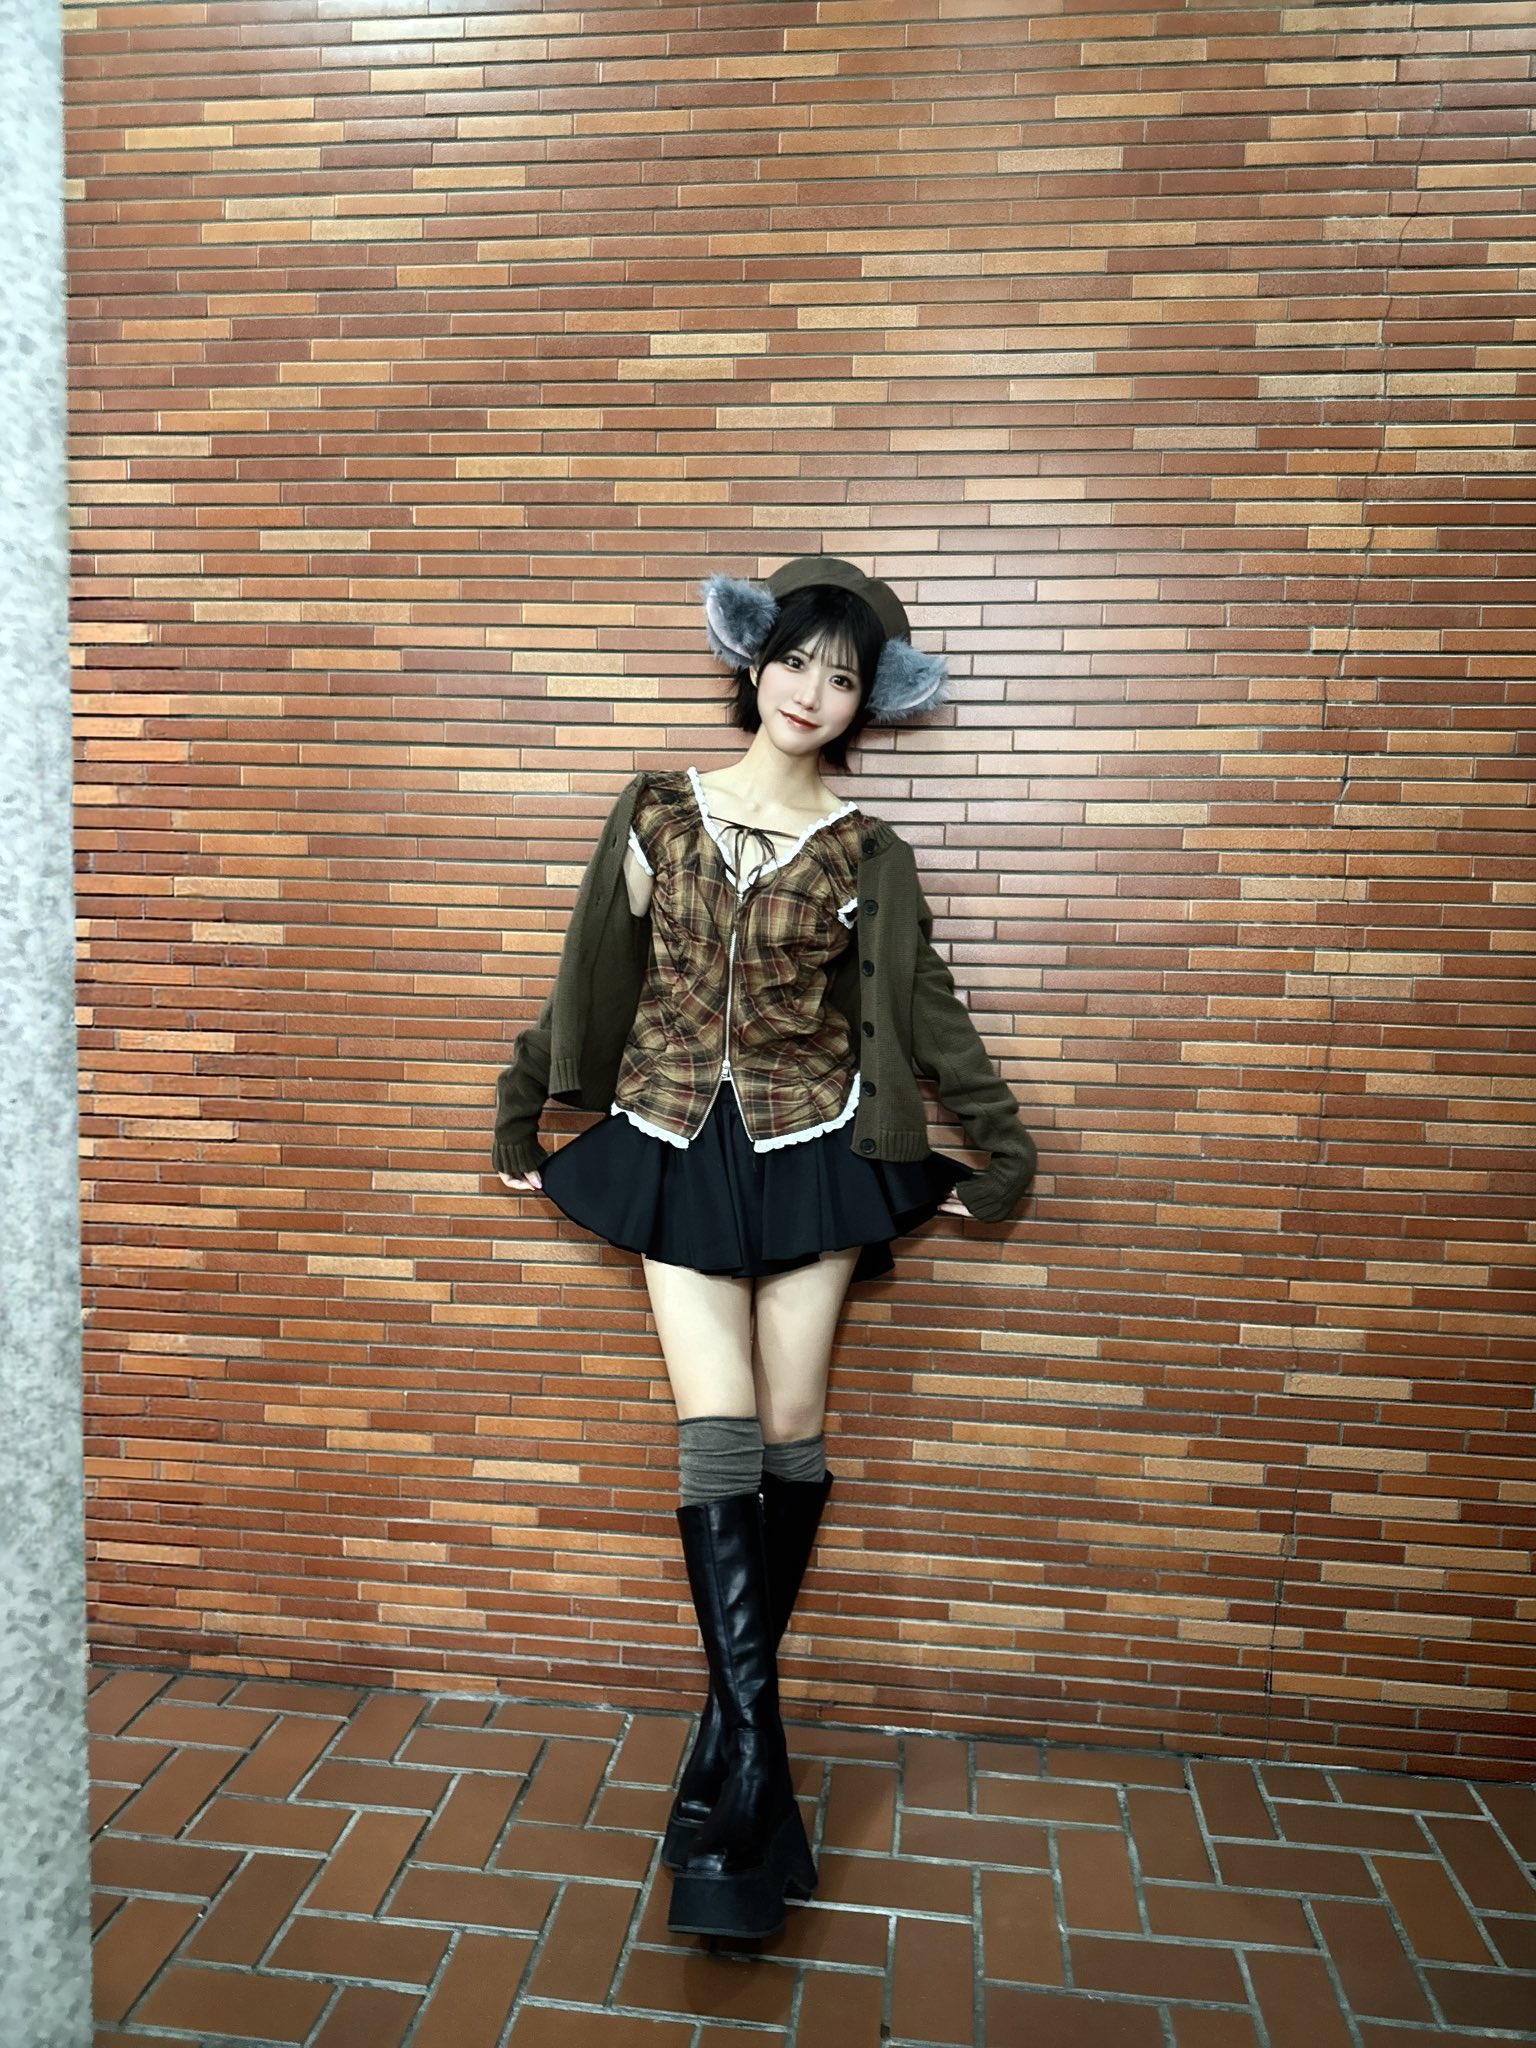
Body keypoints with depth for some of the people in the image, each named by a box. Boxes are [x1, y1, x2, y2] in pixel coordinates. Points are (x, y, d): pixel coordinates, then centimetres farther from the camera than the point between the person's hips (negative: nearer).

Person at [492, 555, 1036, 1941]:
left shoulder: (865, 856, -1)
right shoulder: (658, 815, 1)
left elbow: (926, 1014, 6)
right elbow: (591, 982, 7)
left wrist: (1003, 1151, 9)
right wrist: (520, 1121, 13)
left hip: (811, 1157, 0)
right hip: (676, 1154, 0)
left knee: (791, 1431, 6)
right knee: (719, 1435, -6)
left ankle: (733, 1719, 27)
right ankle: (754, 1770, 2)